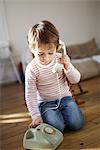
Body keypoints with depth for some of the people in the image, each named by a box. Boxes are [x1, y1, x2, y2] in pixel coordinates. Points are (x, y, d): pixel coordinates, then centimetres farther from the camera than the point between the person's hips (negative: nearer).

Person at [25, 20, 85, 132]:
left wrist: (68, 66, -22)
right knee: (58, 127, -24)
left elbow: (75, 80, -3)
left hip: (65, 98, 3)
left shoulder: (61, 59, -7)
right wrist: (36, 116, -16)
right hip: (46, 103, -2)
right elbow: (30, 95, -10)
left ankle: (62, 111, 14)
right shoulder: (32, 69, -15)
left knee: (77, 124, -16)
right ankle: (46, 115, 8)